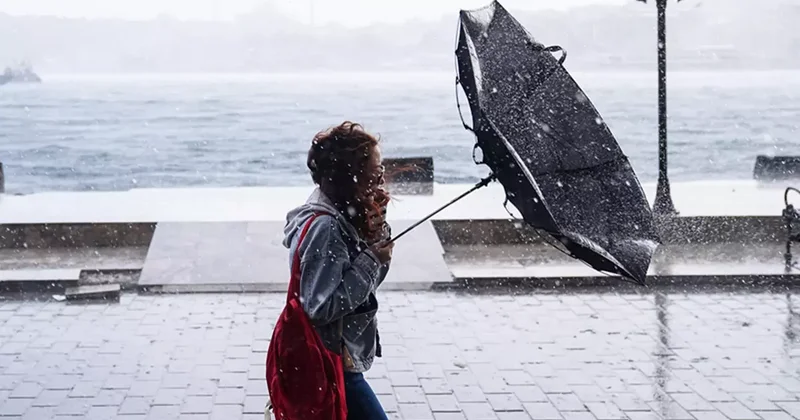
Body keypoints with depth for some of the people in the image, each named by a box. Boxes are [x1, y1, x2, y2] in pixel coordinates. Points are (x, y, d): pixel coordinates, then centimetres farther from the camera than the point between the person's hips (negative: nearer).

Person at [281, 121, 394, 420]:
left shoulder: (342, 214, 3)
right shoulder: (324, 227, -25)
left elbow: (367, 284, 11)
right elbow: (322, 307, -27)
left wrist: (377, 233, -5)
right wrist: (371, 260, -22)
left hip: (330, 360, 10)